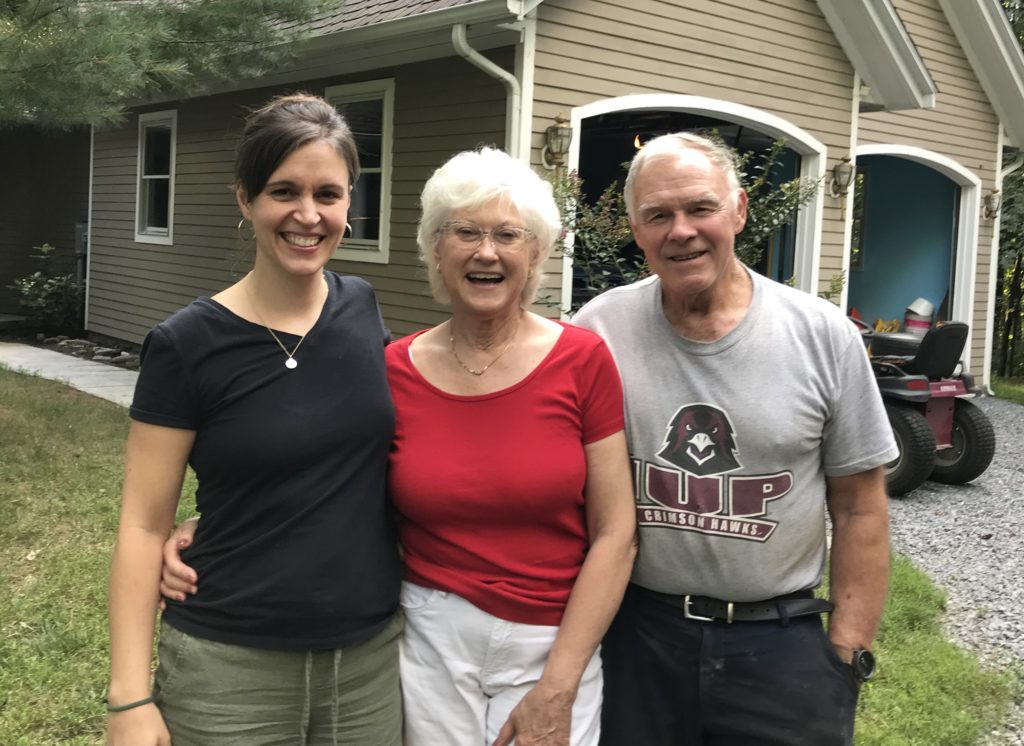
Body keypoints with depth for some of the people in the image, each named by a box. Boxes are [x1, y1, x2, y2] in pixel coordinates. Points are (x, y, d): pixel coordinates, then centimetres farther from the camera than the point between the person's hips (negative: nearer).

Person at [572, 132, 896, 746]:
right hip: (635, 633, 1)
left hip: (783, 643, 0)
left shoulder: (824, 336, -5)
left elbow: (859, 509, 0)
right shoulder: (597, 333, -6)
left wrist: (848, 654, -2)